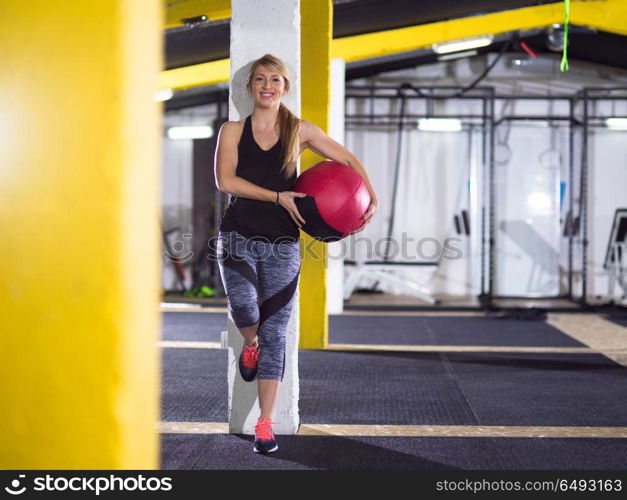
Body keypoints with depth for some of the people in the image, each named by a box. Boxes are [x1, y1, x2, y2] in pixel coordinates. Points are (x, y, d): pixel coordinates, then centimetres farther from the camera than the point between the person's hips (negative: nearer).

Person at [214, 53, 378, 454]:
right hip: (238, 237, -1)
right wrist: (278, 196, -14)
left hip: (282, 244, 1)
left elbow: (348, 159, 13)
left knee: (275, 332, -1)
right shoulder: (233, 131, 6)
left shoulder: (300, 131, 8)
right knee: (244, 309, -25)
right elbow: (225, 180, -8)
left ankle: (266, 424, 7)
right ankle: (250, 345, 14)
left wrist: (373, 199, 1)